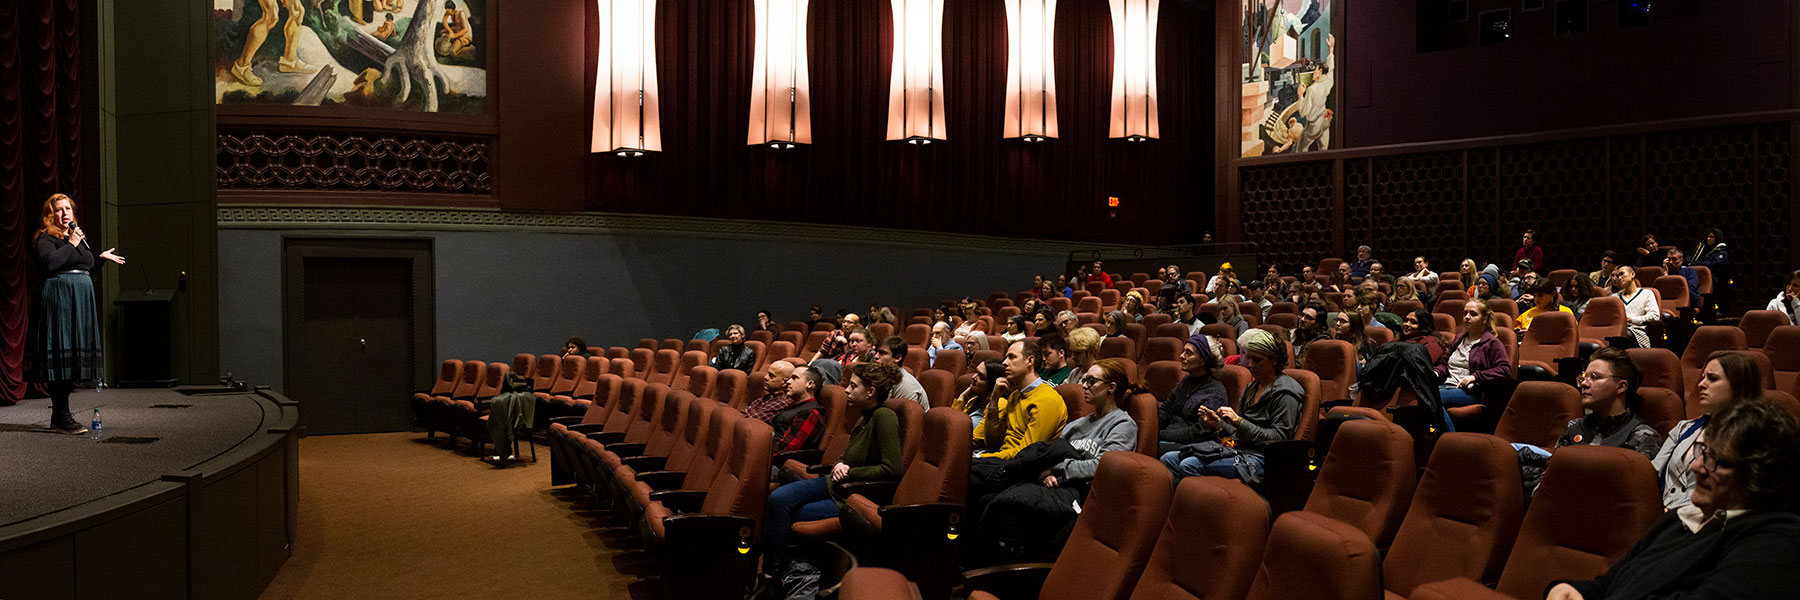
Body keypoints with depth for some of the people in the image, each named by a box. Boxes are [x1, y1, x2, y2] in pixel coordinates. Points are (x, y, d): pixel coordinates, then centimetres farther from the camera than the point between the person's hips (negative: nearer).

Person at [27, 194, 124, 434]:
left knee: (73, 357, 7)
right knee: (60, 354, -11)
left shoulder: (80, 237, 21)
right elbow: (49, 263, -22)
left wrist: (102, 256, 36)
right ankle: (60, 417, -10)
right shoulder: (45, 239, -3)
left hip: (81, 301, 8)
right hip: (57, 299, -8)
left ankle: (61, 415, 11)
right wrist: (71, 244, -13)